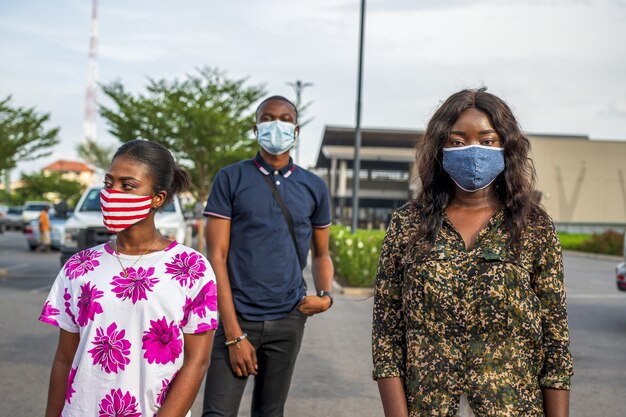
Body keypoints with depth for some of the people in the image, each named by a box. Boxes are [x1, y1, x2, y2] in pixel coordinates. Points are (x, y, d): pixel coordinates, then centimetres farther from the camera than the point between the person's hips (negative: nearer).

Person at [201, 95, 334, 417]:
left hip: (288, 321, 3)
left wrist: (325, 296, -4)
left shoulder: (314, 187, 7)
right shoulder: (231, 179, -2)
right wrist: (234, 334, -12)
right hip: (238, 318, -3)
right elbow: (216, 257, -6)